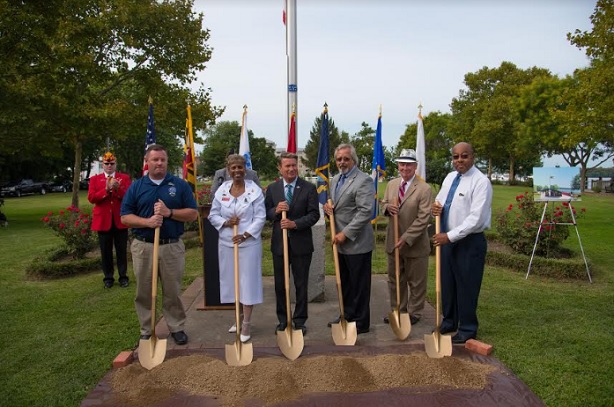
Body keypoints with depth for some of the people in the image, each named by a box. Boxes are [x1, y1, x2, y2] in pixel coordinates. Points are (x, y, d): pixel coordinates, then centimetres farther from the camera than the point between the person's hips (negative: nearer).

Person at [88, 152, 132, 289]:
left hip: (120, 220, -1)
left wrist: (118, 189, -23)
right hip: (103, 220, 1)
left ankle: (123, 277, 17)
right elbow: (91, 198, -6)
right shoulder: (94, 179, 6)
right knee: (106, 251, 7)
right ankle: (108, 278, 19)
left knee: (122, 251, 6)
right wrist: (106, 190, -19)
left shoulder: (125, 178, 4)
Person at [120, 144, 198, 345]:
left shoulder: (180, 185, 2)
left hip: (172, 247, -1)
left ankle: (177, 327, 24)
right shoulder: (136, 186, 5)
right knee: (144, 292, 11)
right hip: (143, 247, 1)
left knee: (172, 291, 9)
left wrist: (169, 212, -16)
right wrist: (147, 221, -17)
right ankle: (146, 331, 25)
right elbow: (125, 217, 1)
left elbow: (193, 214, -1)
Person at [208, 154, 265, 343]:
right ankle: (239, 318, 30)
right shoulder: (221, 190, 3)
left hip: (249, 243, -4)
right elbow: (213, 215, 8)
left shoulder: (255, 190, -6)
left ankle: (246, 324, 10)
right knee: (232, 282, 13)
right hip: (227, 244, 4)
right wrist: (225, 223, -12)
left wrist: (245, 235, -17)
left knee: (248, 282, 1)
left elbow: (260, 218, -8)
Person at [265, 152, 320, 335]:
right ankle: (282, 320, 27)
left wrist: (295, 223, -20)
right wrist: (275, 210, -16)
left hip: (301, 243, -2)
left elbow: (314, 214, -8)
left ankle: (299, 320, 23)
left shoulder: (309, 188, -3)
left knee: (301, 284, 9)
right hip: (279, 243, 2)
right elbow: (266, 213, 5)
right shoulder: (272, 188, 4)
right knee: (280, 284, 11)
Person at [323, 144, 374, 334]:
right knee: (344, 283, 17)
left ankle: (361, 323, 18)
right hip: (341, 242, 8)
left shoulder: (364, 180, -14)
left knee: (359, 284, 4)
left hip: (357, 242, -8)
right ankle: (347, 316, 32)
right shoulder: (335, 180, 13)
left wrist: (345, 233, -21)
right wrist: (328, 206, 0)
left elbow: (365, 211, -21)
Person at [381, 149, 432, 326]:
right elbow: (384, 205, 14)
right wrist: (387, 207, -12)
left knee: (416, 282, 11)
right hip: (393, 241, 6)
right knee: (394, 279, 17)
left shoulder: (424, 189, -14)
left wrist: (405, 239, -21)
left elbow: (423, 219, -17)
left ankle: (414, 313, 28)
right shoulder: (391, 184, 6)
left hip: (415, 244, -5)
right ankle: (397, 310, 34)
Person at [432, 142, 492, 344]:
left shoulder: (481, 182, -16)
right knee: (447, 282, 16)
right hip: (448, 238, 7)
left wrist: (450, 236, -23)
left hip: (469, 242, -7)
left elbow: (476, 218, -22)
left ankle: (467, 329, 22)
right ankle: (449, 321, 34)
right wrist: (436, 207, -9)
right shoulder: (449, 177, 8)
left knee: (467, 286, 5)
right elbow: (440, 202, 16)